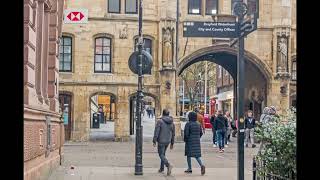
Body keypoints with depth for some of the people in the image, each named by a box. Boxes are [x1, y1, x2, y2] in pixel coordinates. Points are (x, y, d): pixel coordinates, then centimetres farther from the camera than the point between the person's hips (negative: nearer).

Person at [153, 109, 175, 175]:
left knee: (161, 155, 0)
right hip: (168, 141, 6)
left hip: (161, 141, -6)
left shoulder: (160, 121, -14)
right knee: (163, 154, 21)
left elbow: (156, 132, -14)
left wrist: (154, 141, -6)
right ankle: (162, 168, 26)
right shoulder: (171, 122, 3)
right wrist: (172, 143, 16)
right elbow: (173, 133, 8)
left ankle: (168, 165, -24)